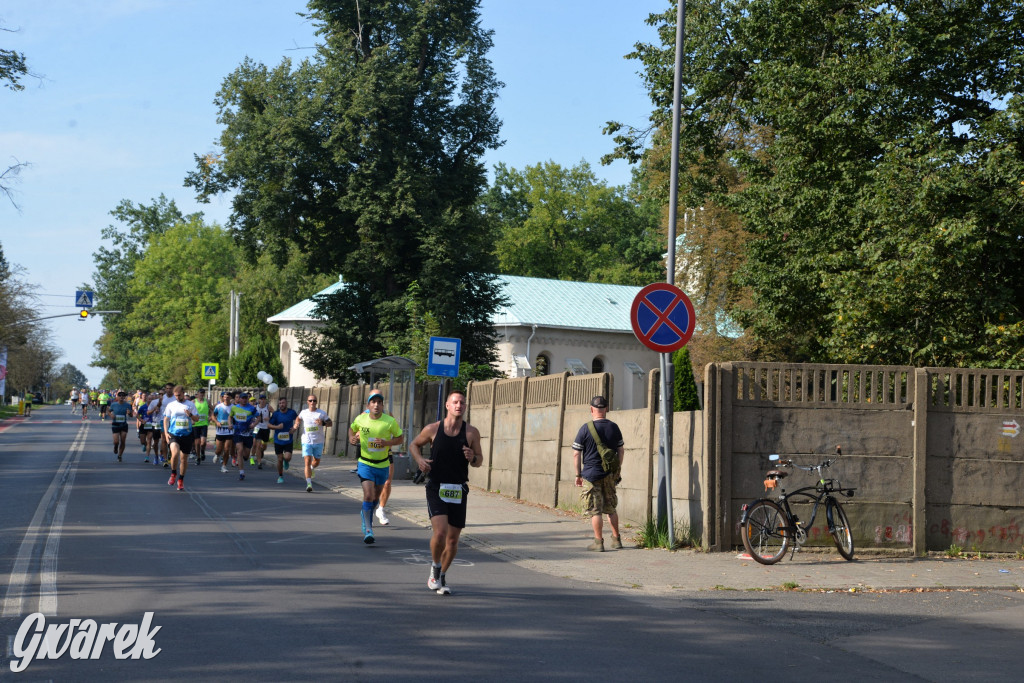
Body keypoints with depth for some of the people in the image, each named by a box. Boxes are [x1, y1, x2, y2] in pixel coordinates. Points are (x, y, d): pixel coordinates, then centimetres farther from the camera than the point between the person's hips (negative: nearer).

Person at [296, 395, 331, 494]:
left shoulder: (321, 413, 0)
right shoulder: (303, 413, 6)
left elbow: (331, 423, -1)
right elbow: (299, 418, 28)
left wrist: (323, 423, -19)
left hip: (318, 441, 1)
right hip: (306, 441, 0)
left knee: (316, 461, 13)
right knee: (307, 461, -13)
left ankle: (312, 468, 50)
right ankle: (309, 484, -16)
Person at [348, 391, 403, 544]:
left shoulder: (390, 421, -12)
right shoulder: (360, 419, -7)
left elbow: (400, 438, -2)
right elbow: (352, 428, 15)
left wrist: (386, 442, -19)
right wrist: (352, 438, -6)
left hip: (382, 465, 1)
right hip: (365, 463, -1)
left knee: (376, 497, 16)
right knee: (368, 495, -17)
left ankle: (365, 514, 48)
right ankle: (368, 530, -12)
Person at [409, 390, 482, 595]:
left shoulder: (471, 432, 1)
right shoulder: (433, 429, -1)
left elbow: (479, 460, 9)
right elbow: (414, 444, 15)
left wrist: (473, 458, -14)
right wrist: (419, 459, -4)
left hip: (458, 491, 2)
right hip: (436, 488, -2)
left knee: (453, 540, 6)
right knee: (440, 532, -20)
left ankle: (441, 577, 29)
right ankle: (435, 566, 8)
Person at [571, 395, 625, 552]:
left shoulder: (586, 429, -10)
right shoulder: (614, 427, 3)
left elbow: (576, 454, -7)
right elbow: (620, 451, 11)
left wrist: (578, 475, 1)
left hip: (591, 474, -4)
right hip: (610, 474, 4)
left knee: (595, 510, 1)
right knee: (611, 508, 16)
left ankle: (598, 542, 2)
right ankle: (616, 539, 19)